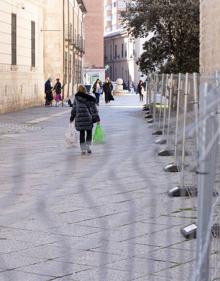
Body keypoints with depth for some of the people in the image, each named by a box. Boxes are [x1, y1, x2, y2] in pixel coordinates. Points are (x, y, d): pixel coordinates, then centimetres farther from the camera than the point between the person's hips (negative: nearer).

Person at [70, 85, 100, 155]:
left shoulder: (76, 98, 3)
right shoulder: (90, 98, 1)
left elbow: (74, 108, 8)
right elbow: (94, 109, 1)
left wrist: (72, 118, 18)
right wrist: (97, 119, 4)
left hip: (79, 118, 1)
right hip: (88, 118, -1)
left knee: (81, 133, 7)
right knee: (89, 132, 15)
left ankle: (83, 149, 6)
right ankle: (88, 147, 5)